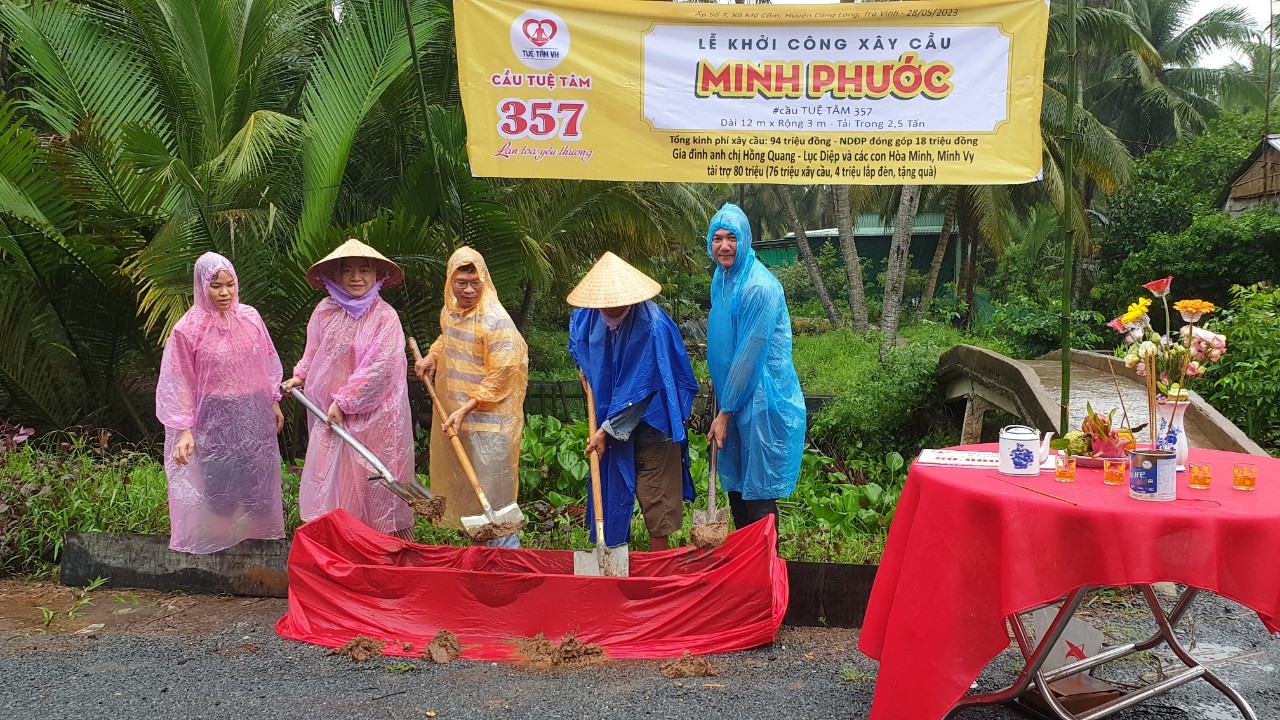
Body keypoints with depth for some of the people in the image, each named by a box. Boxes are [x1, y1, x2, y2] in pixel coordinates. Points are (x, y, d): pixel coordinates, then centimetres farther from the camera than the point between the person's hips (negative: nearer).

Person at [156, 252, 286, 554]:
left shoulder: (250, 317, 0)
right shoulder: (189, 328, -8)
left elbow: (267, 363, 10)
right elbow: (181, 383, -6)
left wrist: (274, 402, 14)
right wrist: (185, 430, -10)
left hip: (255, 413, 3)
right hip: (215, 416, -3)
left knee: (257, 475, 11)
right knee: (219, 482, 5)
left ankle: (261, 536, 28)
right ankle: (224, 542, 23)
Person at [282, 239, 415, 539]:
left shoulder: (385, 317, -12)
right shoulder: (325, 311, 2)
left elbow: (380, 369, -17)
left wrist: (344, 401, -15)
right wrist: (300, 376, 7)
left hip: (373, 413, -5)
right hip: (330, 413, 5)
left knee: (374, 479, 2)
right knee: (331, 478, 9)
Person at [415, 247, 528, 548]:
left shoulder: (495, 319, -20)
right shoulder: (449, 311, 5)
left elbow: (501, 375, -19)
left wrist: (467, 408, -22)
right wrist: (432, 357, 9)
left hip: (488, 419, -8)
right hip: (452, 412, 9)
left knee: (492, 488, -5)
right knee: (459, 483, 18)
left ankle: (504, 548, 7)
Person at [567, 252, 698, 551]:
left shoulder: (652, 327, -25)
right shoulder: (588, 317, -5)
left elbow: (641, 389, -21)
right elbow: (578, 345, 23)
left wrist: (609, 429, -17)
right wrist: (586, 369, 9)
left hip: (650, 422, -5)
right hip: (610, 420, 6)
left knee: (654, 495, 3)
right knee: (611, 488, 11)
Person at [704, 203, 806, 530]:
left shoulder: (759, 286, -20)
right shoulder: (722, 278, 8)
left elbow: (750, 353, -19)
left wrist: (725, 412, -15)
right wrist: (718, 378, 14)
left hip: (762, 399, -9)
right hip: (734, 395, 9)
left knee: (758, 495, -2)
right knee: (735, 485, 17)